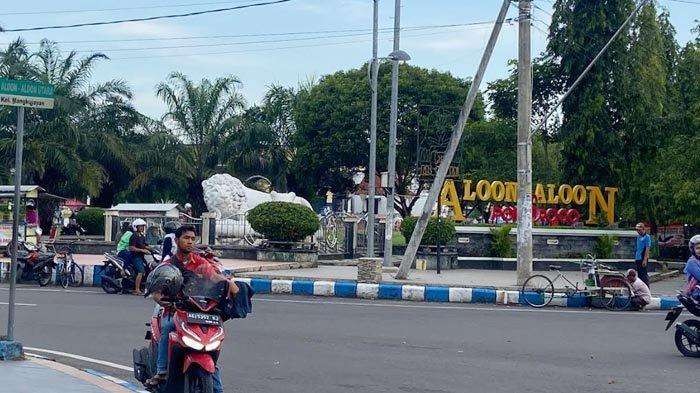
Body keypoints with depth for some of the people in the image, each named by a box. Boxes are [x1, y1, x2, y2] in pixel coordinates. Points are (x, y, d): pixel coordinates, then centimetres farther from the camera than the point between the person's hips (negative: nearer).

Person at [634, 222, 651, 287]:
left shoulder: (647, 237, -10)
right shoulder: (638, 237, 14)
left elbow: (647, 249, -15)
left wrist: (645, 260, -19)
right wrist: (635, 258, 18)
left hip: (643, 259, -8)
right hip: (638, 259, 8)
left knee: (643, 274, -6)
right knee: (639, 274, 13)